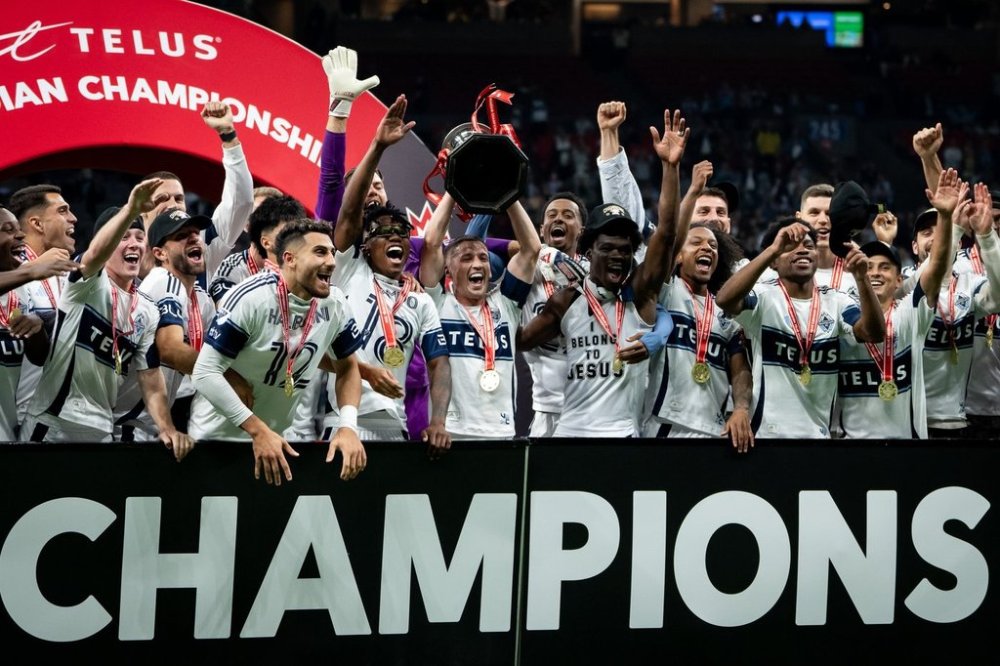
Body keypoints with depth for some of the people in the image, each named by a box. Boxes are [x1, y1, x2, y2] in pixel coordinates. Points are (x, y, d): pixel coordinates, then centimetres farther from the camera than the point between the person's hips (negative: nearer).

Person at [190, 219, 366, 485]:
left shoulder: (335, 305, -8)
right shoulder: (250, 299, -24)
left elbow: (347, 368, 6)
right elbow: (206, 373, -24)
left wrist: (348, 425, -12)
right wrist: (258, 431, -28)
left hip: (280, 436, 5)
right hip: (219, 437, -5)